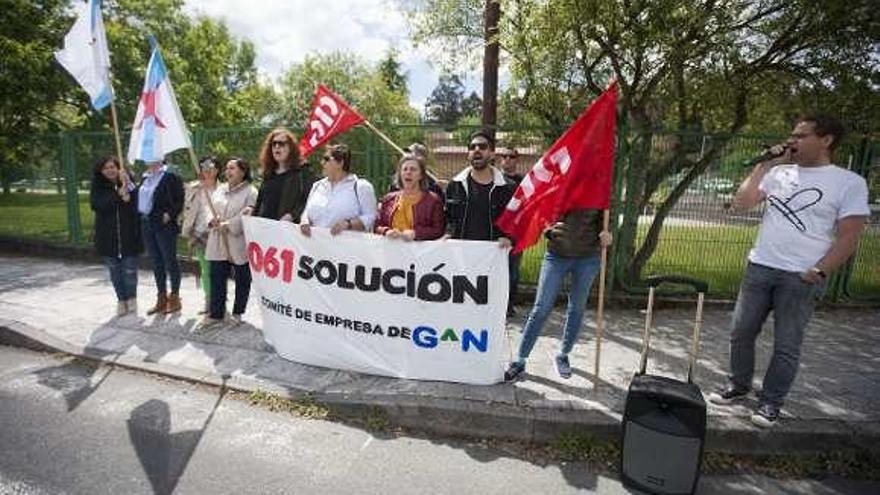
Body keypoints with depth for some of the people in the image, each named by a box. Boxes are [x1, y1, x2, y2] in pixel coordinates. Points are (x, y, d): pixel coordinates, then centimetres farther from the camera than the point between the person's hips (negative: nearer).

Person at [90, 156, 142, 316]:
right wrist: (119, 194, -24)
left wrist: (128, 197, -18)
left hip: (128, 235, -2)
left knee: (130, 270, 2)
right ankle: (121, 300, 22)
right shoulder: (97, 188, 3)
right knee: (115, 271, 9)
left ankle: (132, 298, 21)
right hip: (108, 237, 2)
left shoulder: (128, 183, 0)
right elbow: (98, 204, -14)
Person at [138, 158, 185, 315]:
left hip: (164, 225, -7)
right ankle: (161, 299, 21)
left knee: (170, 261, 1)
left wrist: (169, 214, -19)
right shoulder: (145, 177, 15)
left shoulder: (171, 177, -7)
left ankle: (174, 297, 11)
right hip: (147, 224, 8)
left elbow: (179, 200, -11)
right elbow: (139, 197, 21)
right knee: (156, 263, 12)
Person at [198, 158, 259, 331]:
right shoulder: (220, 189, 14)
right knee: (216, 278, 7)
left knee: (242, 280, 7)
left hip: (239, 244, -6)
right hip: (218, 243, 6)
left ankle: (237, 313, 23)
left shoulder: (250, 192, -8)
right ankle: (216, 313, 18)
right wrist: (212, 220, -6)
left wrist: (227, 225, -18)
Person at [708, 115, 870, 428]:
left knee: (787, 346, 5)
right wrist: (764, 165, -2)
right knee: (741, 332, 10)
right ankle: (738, 386, 27)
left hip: (802, 278, -4)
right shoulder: (779, 173, 9)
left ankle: (770, 402, 20)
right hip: (759, 268, 4)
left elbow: (848, 238, -5)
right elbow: (740, 203, 0)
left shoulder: (849, 183, -3)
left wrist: (818, 272, -14)